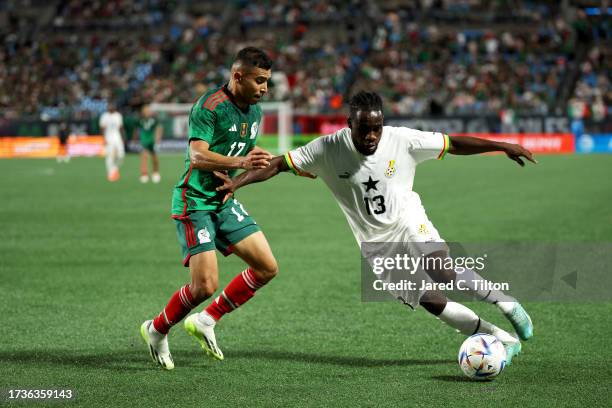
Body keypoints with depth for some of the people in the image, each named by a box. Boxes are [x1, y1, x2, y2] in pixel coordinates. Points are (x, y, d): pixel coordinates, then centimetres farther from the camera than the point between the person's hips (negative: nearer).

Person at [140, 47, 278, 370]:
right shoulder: (209, 106, -18)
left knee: (267, 268, -1)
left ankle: (207, 320, 11)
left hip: (225, 201, 8)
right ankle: (157, 330, 12)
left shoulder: (254, 112, 9)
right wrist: (240, 162, -42)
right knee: (205, 285, -15)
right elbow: (198, 156, -29)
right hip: (195, 201, -8)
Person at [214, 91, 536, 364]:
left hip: (409, 224, -1)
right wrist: (236, 182, -24)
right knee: (431, 302, -9)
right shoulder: (328, 150, -15)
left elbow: (453, 144, -7)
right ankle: (502, 340, 6)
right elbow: (278, 164, -12)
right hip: (376, 242, 1)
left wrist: (502, 146, -9)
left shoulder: (402, 140, -15)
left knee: (442, 272, -30)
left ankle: (507, 305, -7)